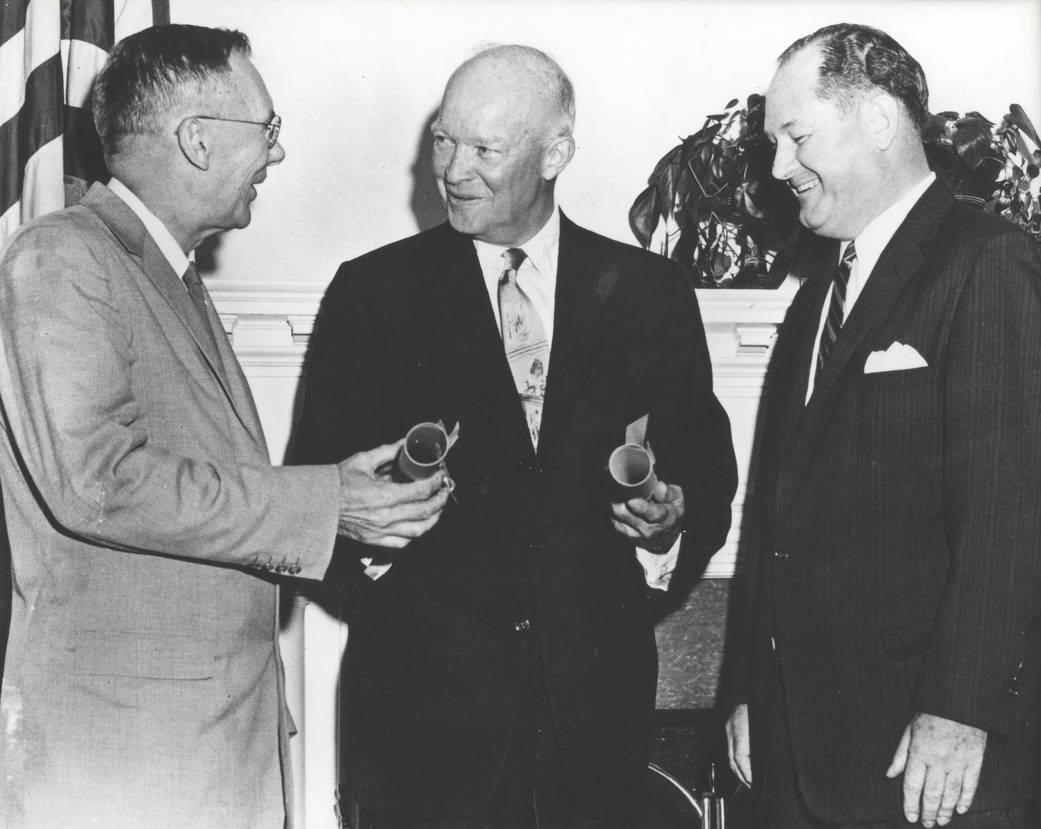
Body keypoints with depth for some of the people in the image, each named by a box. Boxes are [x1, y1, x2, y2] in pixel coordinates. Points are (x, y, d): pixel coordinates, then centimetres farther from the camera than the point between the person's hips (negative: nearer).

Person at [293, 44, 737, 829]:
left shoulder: (650, 292, 5)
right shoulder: (373, 291, 2)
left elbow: (708, 469, 8)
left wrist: (673, 521, -13)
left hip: (595, 698, 1)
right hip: (425, 698, -1)